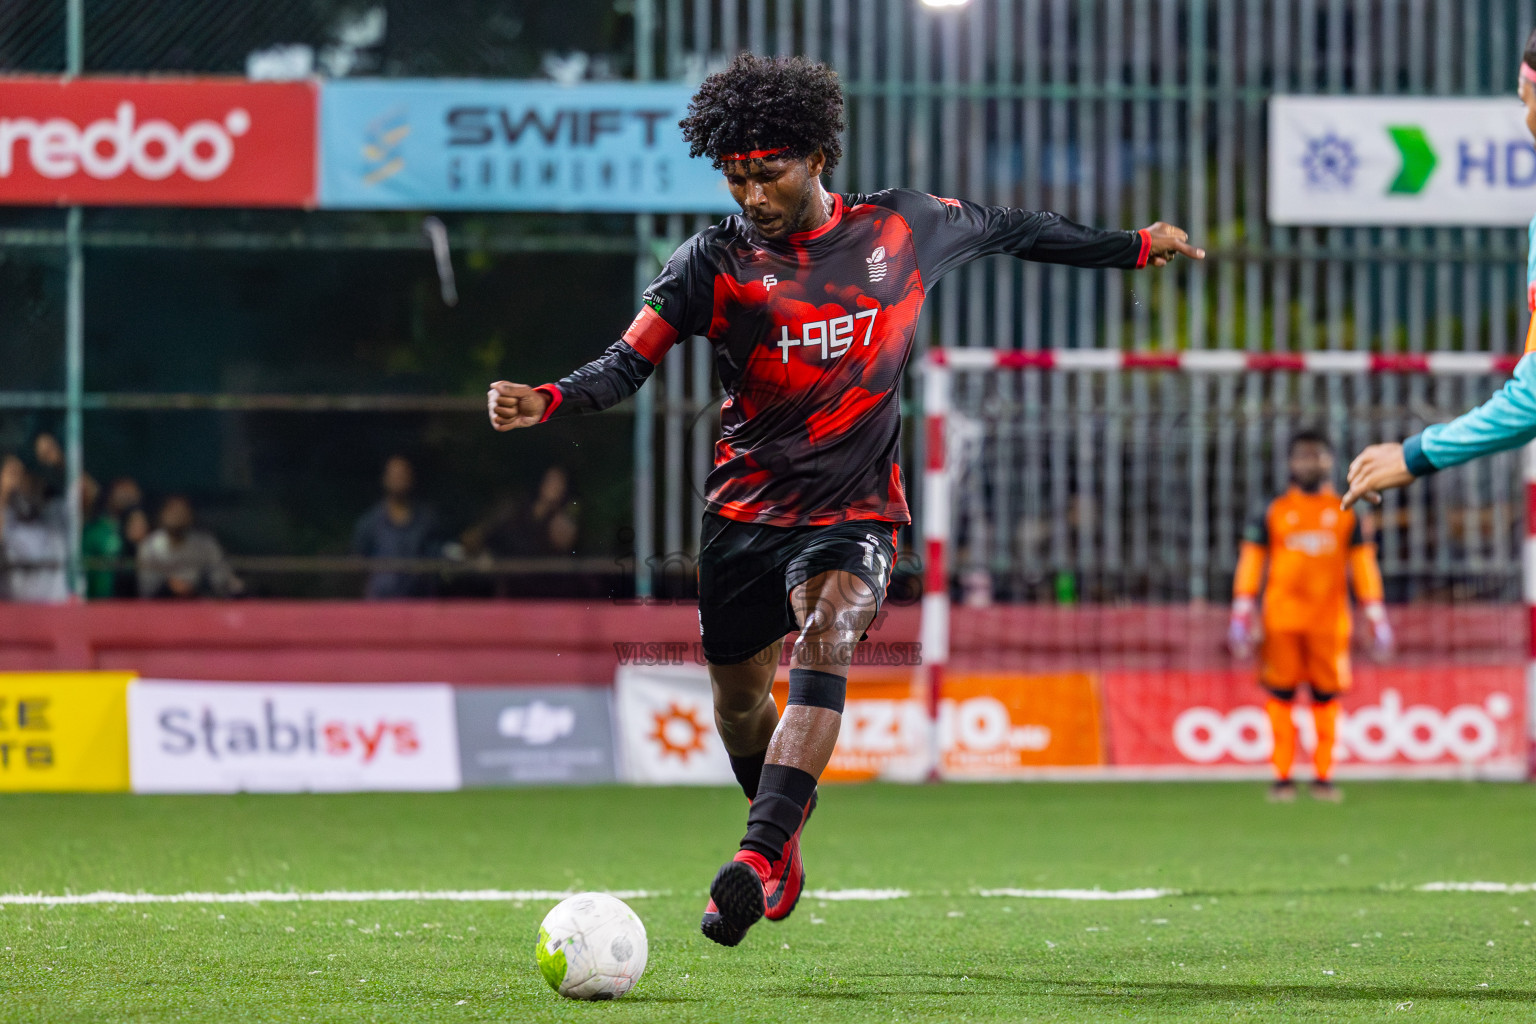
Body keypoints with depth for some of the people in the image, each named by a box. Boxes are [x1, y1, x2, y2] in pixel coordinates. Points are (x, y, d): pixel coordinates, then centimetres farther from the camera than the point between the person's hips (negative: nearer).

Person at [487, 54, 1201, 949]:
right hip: (746, 509, 2)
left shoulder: (901, 229, 0)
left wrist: (1132, 248, 26)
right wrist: (552, 400, -33)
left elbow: (1007, 230, 17)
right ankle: (785, 822, 44)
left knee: (825, 642, -29)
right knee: (739, 697, 12)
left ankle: (759, 860, -37)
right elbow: (631, 361, -13)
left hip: (855, 511, -2)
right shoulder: (717, 261, -5)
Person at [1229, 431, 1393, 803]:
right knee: (1281, 694, -3)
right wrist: (1242, 613, -2)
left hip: (1329, 618, 1)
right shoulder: (1274, 512, 8)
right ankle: (1282, 777, 0)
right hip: (1282, 618, -1)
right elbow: (1251, 560, 7)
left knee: (1327, 696, 0)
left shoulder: (1345, 514, 11)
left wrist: (1375, 615, 6)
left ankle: (1324, 776, 6)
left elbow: (1362, 563, 12)